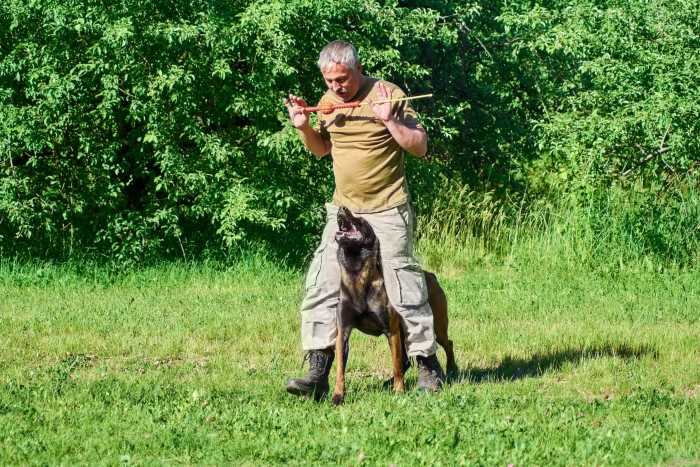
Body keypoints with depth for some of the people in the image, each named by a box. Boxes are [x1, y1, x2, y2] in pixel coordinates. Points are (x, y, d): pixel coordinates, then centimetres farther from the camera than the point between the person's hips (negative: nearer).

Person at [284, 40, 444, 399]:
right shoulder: (328, 101, 7)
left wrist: (388, 120, -24)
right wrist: (304, 128, 2)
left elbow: (420, 147, -11)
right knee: (322, 286, -4)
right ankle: (318, 374, -4)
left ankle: (428, 367, 11)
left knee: (403, 288, -4)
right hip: (343, 210, 5)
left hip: (387, 212, -5)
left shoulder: (389, 95, -11)